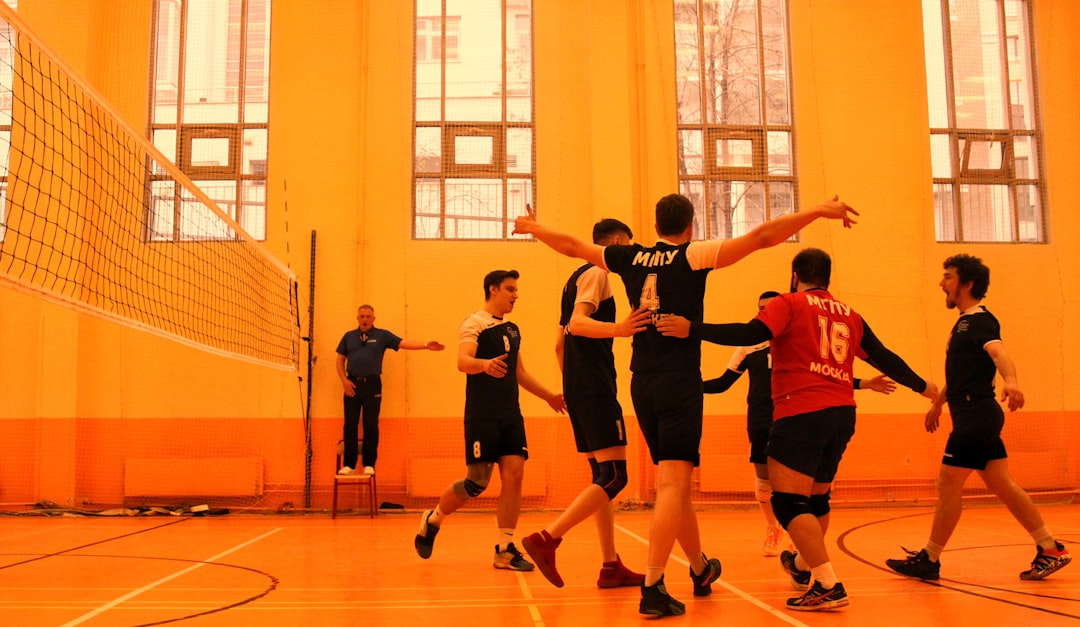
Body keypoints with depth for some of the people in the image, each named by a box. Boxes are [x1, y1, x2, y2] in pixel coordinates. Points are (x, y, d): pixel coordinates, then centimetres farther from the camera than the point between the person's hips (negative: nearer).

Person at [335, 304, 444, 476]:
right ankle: (349, 464, 10)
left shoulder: (382, 335, 4)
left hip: (372, 384, -2)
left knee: (371, 426, 1)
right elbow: (340, 359, 13)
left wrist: (426, 345, -19)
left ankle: (369, 464, 9)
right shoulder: (349, 336, 11)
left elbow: (404, 343, -6)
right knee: (350, 426, 2)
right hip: (352, 384, 2)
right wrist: (344, 380, -1)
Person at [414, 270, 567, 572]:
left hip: (510, 414, 7)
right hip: (482, 416, -7)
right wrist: (485, 364, -43)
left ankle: (505, 550, 3)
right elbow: (463, 361, -23)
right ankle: (432, 520, 22)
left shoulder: (512, 329, 18)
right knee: (476, 483, -4)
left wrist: (549, 396, 26)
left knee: (514, 476, -4)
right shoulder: (475, 323, -6)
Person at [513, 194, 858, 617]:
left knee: (673, 483, 17)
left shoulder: (631, 258, 9)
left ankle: (700, 569, 35)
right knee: (672, 485, -7)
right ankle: (652, 589, -14)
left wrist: (533, 227, 37)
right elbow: (761, 237, -10)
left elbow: (572, 245, 20)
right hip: (680, 381, -6)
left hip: (642, 383, 6)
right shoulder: (693, 256, -3)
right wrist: (820, 211, -4)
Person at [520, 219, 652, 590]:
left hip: (578, 388, 10)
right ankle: (546, 539, -17)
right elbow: (578, 323, -23)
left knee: (601, 476, 10)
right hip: (595, 388, -10)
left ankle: (611, 566, 12)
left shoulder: (578, 277, 22)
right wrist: (617, 329, -40)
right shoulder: (596, 273, -5)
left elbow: (560, 342, 25)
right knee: (614, 475, -11)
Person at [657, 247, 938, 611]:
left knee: (787, 502, -7)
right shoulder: (850, 315, 17)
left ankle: (828, 586, -15)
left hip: (802, 412, -7)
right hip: (843, 414, 7)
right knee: (815, 498, 23)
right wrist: (922, 387, 37)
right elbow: (884, 358, 21)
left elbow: (751, 334, -16)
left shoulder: (790, 304, 0)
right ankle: (803, 566, 41)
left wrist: (692, 330, -20)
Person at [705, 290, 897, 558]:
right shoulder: (749, 347, 4)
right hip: (760, 424, 1)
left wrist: (865, 383, 4)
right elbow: (723, 383, 7)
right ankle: (773, 529, 32)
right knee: (763, 480, 6)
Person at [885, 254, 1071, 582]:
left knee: (948, 486, -4)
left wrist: (1010, 379, -52)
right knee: (1002, 486, 11)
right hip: (974, 416, 10)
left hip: (977, 415, -10)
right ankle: (1051, 550, 16)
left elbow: (998, 351, -32)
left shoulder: (980, 321, -11)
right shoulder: (964, 322, 19)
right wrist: (938, 403, 41)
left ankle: (929, 560, 3)